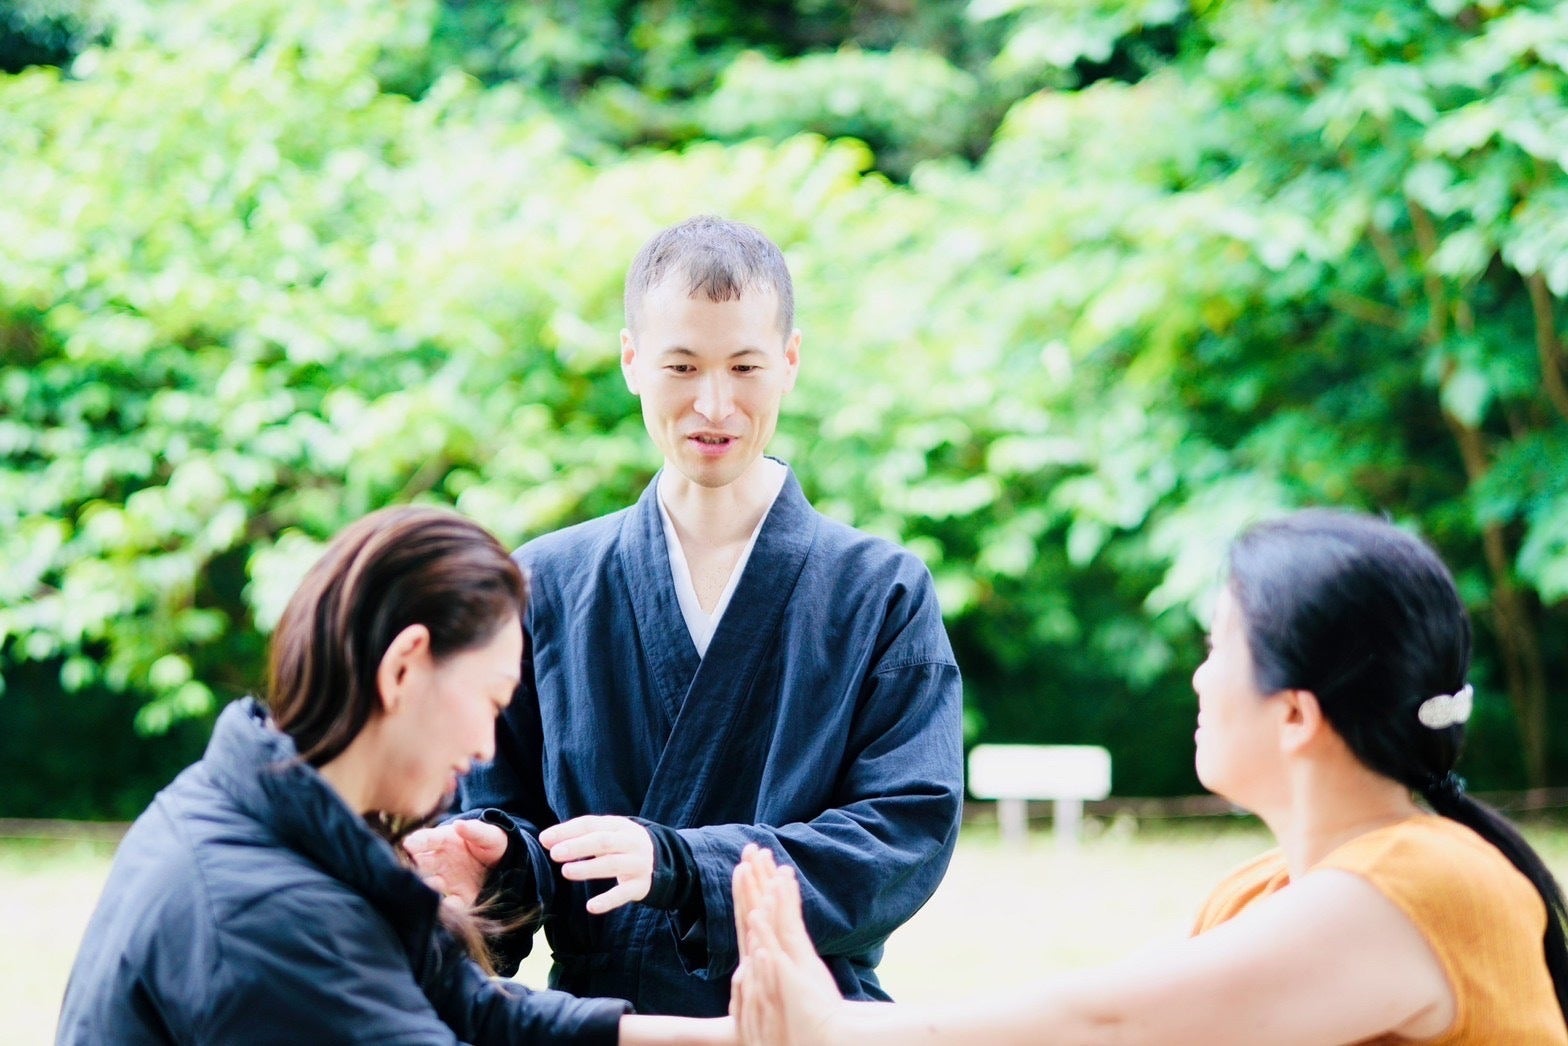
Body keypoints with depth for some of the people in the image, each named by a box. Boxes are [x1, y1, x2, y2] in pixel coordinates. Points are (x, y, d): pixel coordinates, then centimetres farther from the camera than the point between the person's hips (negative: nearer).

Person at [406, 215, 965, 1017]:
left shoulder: (883, 595, 6)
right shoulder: (545, 585, 10)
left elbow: (910, 830, -4)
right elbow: (502, 807, 12)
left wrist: (680, 863, -17)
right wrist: (493, 856, -13)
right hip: (596, 1013, 3)